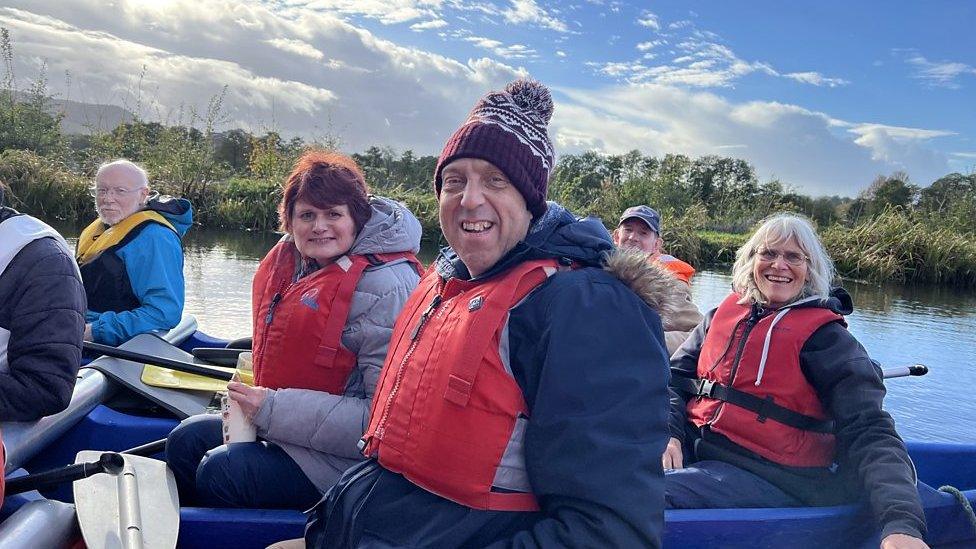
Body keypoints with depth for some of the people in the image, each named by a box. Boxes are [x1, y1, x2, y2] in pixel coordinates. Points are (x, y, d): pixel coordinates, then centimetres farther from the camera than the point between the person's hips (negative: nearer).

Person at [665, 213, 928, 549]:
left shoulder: (825, 337, -1)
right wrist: (668, 432, -10)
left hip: (769, 478, -4)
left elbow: (869, 432, -9)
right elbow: (675, 376, 12)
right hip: (691, 452, 5)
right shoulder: (723, 315, 13)